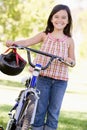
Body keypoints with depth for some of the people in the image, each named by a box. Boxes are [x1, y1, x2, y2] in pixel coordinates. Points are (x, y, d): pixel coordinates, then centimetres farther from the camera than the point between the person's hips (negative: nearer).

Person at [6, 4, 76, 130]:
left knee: (54, 111, 5)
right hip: (43, 77, 0)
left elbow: (73, 61, 11)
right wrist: (13, 42, -25)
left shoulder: (69, 40, 6)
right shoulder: (45, 35, 5)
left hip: (60, 80, 0)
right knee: (39, 109, 3)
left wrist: (69, 60, -14)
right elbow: (28, 42, -7)